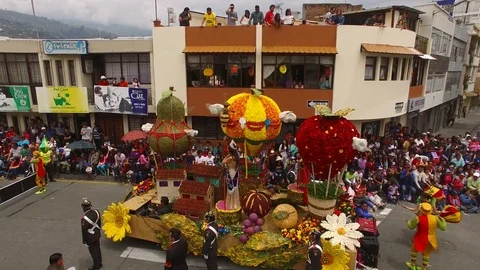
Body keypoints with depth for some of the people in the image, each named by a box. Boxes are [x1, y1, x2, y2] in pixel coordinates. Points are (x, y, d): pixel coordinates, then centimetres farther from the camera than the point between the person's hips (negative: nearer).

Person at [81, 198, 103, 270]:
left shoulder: (84, 218, -32)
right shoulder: (96, 212, -13)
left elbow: (84, 231, -21)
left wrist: (84, 241, -8)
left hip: (90, 238, -6)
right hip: (97, 235, 6)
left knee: (93, 252, 13)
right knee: (98, 249, 23)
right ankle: (99, 263, 40)